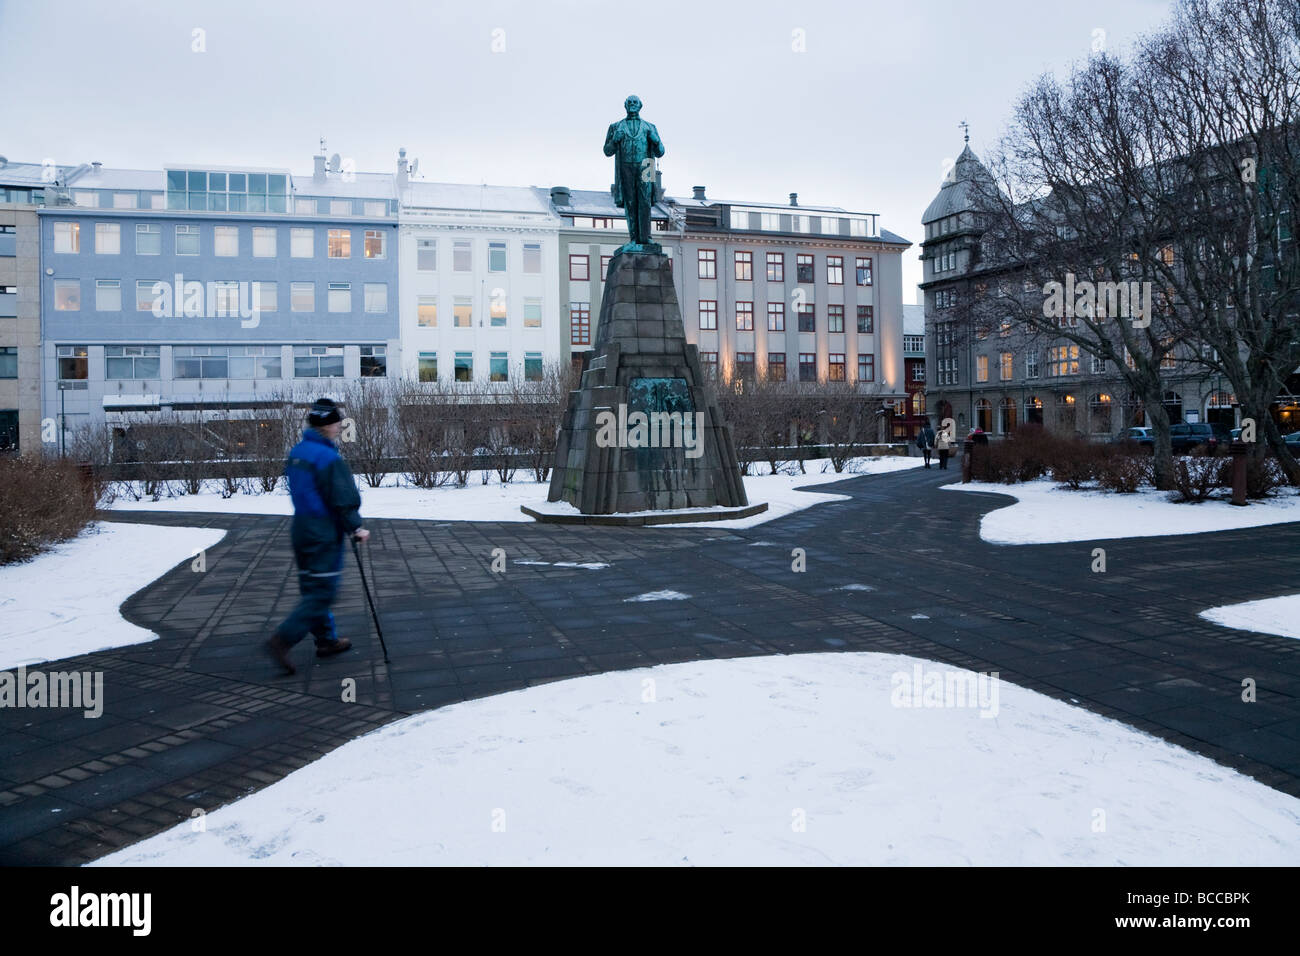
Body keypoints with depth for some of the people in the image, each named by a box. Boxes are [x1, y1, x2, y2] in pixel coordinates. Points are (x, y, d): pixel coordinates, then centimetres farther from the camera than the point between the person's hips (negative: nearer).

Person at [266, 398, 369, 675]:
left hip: (301, 530, 9)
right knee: (322, 592, -3)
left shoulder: (296, 452, 8)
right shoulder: (329, 458, -19)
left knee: (311, 587, 16)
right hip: (325, 535, -9)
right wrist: (355, 528, -7)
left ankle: (326, 639, 28)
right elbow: (344, 499, -19)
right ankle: (282, 640, -9)